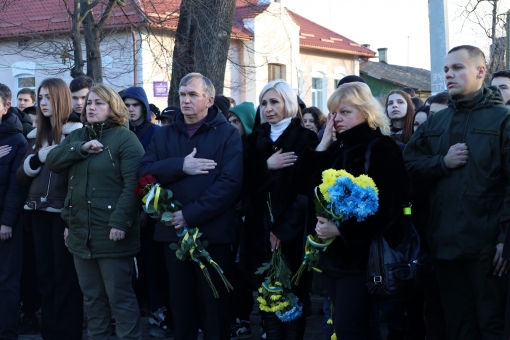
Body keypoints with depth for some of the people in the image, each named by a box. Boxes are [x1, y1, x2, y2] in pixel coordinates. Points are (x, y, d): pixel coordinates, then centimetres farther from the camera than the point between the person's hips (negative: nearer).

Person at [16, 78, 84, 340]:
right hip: (39, 212, 6)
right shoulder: (36, 135, 13)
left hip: (65, 212, -6)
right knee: (46, 277, 12)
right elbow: (21, 176, 11)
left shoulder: (76, 132, -6)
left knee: (66, 278, 1)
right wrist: (38, 158, -7)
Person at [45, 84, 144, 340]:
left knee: (119, 297, 0)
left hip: (111, 233, -7)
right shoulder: (77, 136, 13)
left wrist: (120, 222, -24)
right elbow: (51, 162, 0)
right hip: (80, 233, 7)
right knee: (92, 296, 16)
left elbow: (133, 184, -16)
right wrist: (81, 148, -15)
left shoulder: (125, 138, -8)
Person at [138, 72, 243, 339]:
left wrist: (191, 214, -19)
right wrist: (180, 166, -19)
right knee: (181, 302, 14)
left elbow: (230, 182, -15)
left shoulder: (227, 134, -3)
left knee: (215, 305, 6)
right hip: (174, 231, 4)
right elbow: (145, 172, -3)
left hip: (213, 233, -4)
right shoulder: (164, 135, 10)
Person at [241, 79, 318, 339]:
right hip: (260, 230, 4)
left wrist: (283, 229, -15)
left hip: (291, 234, -4)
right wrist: (267, 166, -15)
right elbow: (246, 182, 3)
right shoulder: (256, 139, 12)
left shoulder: (305, 138, -3)